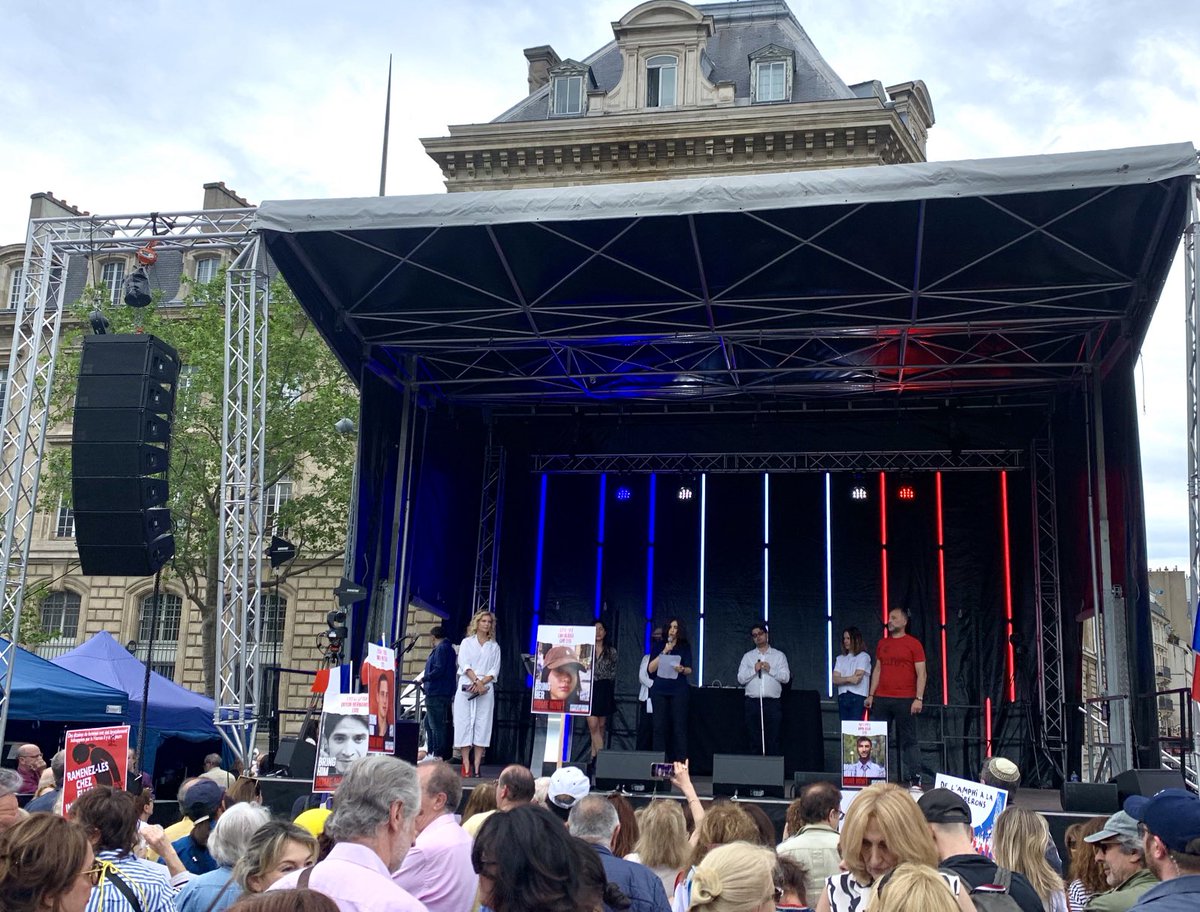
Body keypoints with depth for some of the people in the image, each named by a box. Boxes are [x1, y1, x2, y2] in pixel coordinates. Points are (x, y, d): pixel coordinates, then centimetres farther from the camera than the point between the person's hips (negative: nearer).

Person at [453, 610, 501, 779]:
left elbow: (495, 670, 6)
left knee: (482, 726, -6)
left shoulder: (494, 646, 14)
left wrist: (482, 682, -11)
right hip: (466, 687, -1)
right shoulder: (467, 642, 11)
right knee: (464, 724, -6)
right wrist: (476, 681, -15)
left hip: (486, 689, 1)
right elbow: (464, 664, -2)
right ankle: (466, 765, -5)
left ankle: (476, 767, -7)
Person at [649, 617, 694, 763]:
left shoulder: (685, 647, 9)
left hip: (679, 690, -1)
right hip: (660, 690, 1)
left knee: (679, 727, -6)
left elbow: (689, 669, 4)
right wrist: (664, 652, -7)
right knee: (660, 727, -2)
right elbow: (650, 669, 1)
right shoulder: (658, 646, 10)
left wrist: (682, 669, -19)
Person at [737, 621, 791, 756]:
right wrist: (754, 670, -7)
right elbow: (740, 679, 6)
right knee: (754, 741, 0)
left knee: (773, 741, -6)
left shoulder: (779, 656, 12)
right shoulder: (748, 656, 16)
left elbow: (786, 677, 2)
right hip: (753, 703, 1)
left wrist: (770, 669, -9)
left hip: (772, 703, -1)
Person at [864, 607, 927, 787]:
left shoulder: (913, 644, -1)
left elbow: (921, 674, -4)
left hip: (905, 701, -5)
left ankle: (915, 777, 2)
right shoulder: (882, 644, 14)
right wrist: (871, 695, 12)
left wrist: (919, 699, -12)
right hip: (881, 699, 5)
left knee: (908, 740, -1)